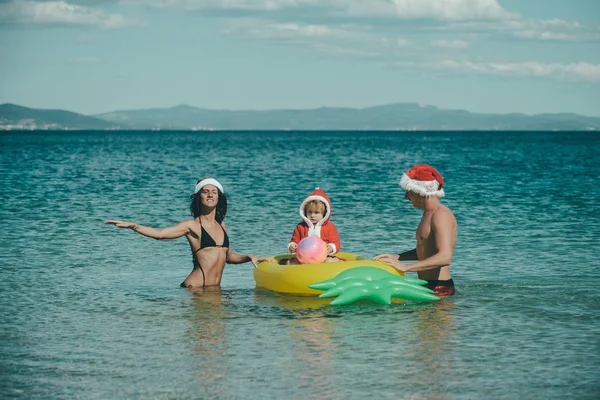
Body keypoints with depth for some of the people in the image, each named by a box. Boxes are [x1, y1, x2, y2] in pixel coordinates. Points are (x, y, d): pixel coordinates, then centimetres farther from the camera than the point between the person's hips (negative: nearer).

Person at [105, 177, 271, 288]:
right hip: (194, 289, -6)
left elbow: (229, 256, 27)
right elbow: (159, 234, -13)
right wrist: (132, 226, -24)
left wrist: (250, 257, 10)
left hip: (214, 289, 6)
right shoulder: (192, 225, -2)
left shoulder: (221, 225, 15)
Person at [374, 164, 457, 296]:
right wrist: (397, 257, 14)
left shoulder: (441, 215, -15)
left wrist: (405, 267, -26)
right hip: (427, 285, 10)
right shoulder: (429, 214, 18)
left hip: (438, 288, -10)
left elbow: (445, 257, -27)